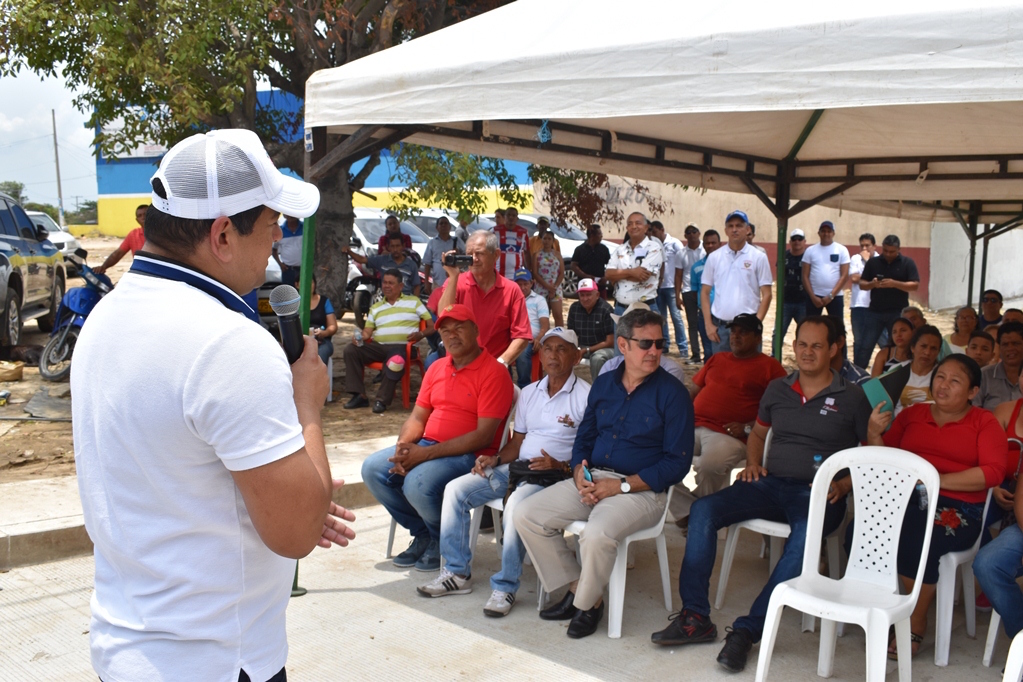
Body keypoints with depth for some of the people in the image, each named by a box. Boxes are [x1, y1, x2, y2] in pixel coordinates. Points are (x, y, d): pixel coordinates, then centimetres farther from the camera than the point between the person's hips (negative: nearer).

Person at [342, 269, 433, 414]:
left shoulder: (413, 302, 13)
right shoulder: (375, 308, 24)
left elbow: (432, 326, 6)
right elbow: (367, 332, 15)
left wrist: (420, 334, -14)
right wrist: (360, 337, -8)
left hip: (402, 346, -5)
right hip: (377, 346, 5)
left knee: (396, 360, -41)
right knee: (350, 350, -19)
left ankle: (382, 400, -27)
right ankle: (359, 396, -17)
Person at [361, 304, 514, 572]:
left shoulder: (494, 372, -11)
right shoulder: (437, 368, 14)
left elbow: (484, 436, -18)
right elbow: (417, 417, 14)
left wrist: (426, 453, -21)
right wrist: (404, 446, -10)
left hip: (469, 456, -8)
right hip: (425, 447, 8)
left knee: (418, 484, -32)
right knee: (372, 469, -8)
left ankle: (444, 542, 0)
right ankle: (422, 535, 7)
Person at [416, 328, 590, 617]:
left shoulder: (585, 395, -5)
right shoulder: (529, 392, 17)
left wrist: (560, 466, -23)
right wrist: (495, 459, 1)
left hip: (556, 474, -7)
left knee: (516, 504, -36)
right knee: (456, 490, -6)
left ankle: (505, 587, -21)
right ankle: (457, 573, 1)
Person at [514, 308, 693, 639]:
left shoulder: (672, 393, -6)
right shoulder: (603, 384, 11)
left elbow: (677, 462, -10)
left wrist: (622, 485, -17)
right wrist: (579, 475, -5)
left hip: (641, 489, -6)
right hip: (591, 479, 6)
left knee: (597, 534, -33)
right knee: (526, 515, -8)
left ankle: (588, 603, -3)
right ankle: (576, 587, 5)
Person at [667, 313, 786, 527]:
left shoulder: (770, 367, 10)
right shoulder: (717, 359, 28)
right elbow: (693, 391, 29)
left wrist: (747, 428, -11)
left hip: (729, 435, -5)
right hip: (694, 427, 5)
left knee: (710, 465, -37)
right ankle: (686, 510, -12)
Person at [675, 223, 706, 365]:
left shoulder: (706, 250, -1)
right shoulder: (681, 252, 7)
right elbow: (678, 275, 9)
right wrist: (677, 296, 4)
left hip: (704, 290, -3)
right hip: (688, 291, 3)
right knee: (692, 324, 7)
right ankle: (695, 354, 12)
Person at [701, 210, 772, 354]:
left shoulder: (759, 257, 0)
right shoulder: (714, 257, 7)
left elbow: (766, 295, 0)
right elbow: (705, 293, 9)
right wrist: (709, 324, 1)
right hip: (720, 326, 2)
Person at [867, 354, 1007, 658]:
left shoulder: (984, 422, 11)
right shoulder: (912, 414, 20)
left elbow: (994, 472, -5)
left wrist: (937, 480, -14)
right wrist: (874, 435, -1)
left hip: (956, 508, -2)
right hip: (904, 498, 3)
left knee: (917, 542, -34)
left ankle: (916, 623, -8)